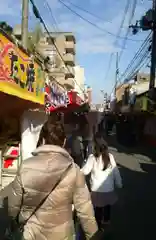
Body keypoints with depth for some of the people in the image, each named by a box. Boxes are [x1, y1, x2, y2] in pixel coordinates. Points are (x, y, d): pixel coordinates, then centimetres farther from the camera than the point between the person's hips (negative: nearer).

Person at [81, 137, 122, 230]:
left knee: (98, 208, 16)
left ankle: (99, 226, 30)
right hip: (109, 188, 2)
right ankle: (106, 222, 41)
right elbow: (116, 172, -2)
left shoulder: (93, 157, -16)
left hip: (97, 189, -2)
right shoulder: (110, 157, -8)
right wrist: (119, 184, 11)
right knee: (107, 207, 23)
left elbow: (85, 171, -10)